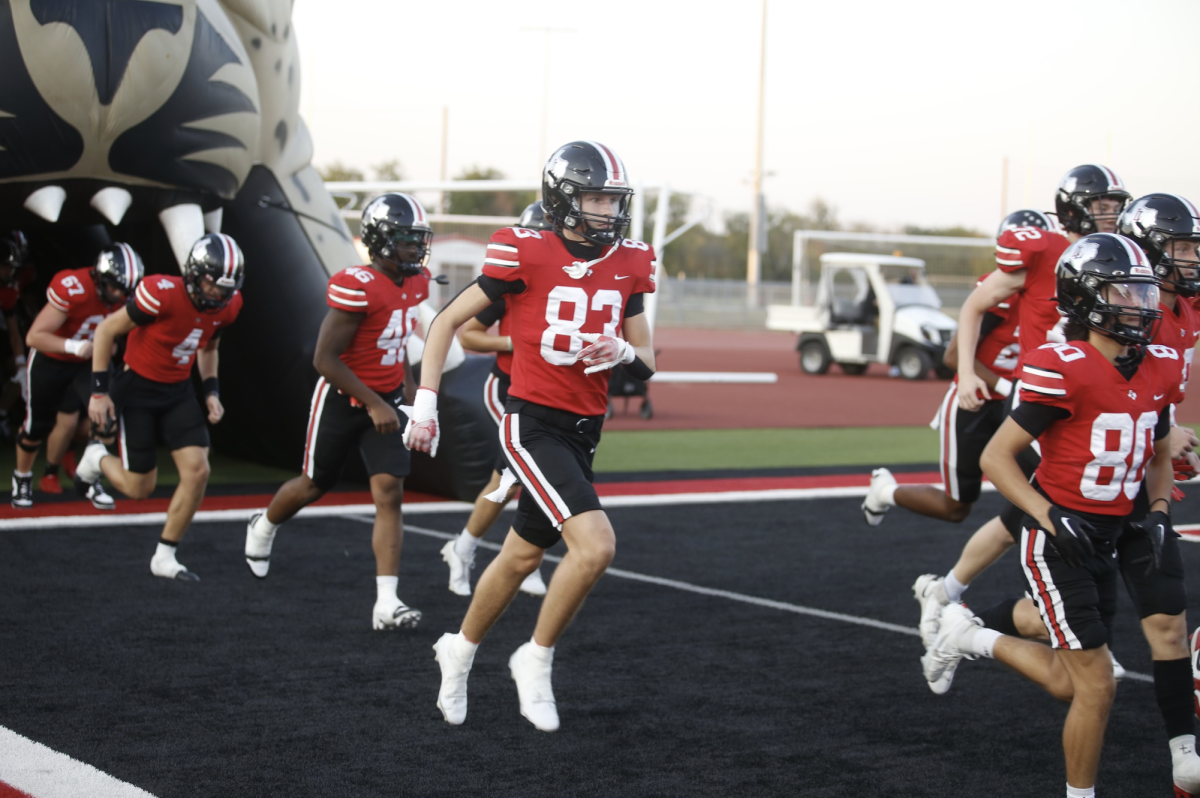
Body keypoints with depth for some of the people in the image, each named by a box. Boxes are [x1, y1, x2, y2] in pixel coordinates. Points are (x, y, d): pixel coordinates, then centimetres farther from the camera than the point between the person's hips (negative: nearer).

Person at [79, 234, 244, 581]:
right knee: (139, 487, 0)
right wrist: (99, 392, -15)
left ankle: (165, 557, 6)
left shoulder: (227, 305, -8)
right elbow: (106, 331, -16)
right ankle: (98, 458, 35)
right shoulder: (162, 294, -28)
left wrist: (212, 392, 2)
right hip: (137, 389, -5)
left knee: (198, 471, -11)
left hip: (178, 392, 5)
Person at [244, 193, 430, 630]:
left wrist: (405, 393, 16)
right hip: (342, 398, -5)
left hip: (386, 399, 5)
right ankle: (264, 526, 49)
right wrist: (373, 405, -23)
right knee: (314, 485, 15)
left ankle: (387, 603, -12)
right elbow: (325, 359, -24)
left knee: (389, 492, -9)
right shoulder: (355, 287, -26)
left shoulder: (416, 282, -2)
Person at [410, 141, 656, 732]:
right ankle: (537, 661, 0)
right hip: (533, 423, -6)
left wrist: (626, 353, -12)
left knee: (521, 558, 18)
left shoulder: (627, 265, 5)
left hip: (582, 433, 7)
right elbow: (447, 322, -2)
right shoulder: (526, 256, -11)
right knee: (595, 545, -21)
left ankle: (459, 651, 41)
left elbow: (646, 365, 11)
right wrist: (425, 403, -5)